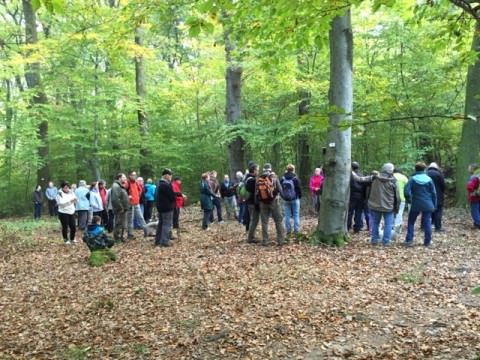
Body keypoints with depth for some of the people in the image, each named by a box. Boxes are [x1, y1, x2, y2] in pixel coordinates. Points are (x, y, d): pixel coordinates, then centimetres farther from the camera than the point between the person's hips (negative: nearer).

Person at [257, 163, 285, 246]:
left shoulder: (258, 179, -2)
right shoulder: (274, 177, -7)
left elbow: (256, 192, 2)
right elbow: (280, 189, -7)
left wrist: (259, 201, 15)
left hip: (263, 203, 2)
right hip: (274, 201, -2)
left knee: (264, 222, 8)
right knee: (278, 221, 7)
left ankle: (265, 241, 8)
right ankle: (280, 240, 6)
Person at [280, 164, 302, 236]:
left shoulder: (282, 179, -3)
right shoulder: (295, 179, -13)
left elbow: (280, 189, 3)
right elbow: (299, 189, -8)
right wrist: (299, 196, 9)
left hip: (285, 200, 3)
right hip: (295, 199, -3)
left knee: (287, 215, 8)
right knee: (296, 215, 4)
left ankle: (288, 231, 10)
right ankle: (296, 231, 5)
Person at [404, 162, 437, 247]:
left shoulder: (412, 179, -7)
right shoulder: (429, 179, 0)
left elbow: (407, 191, -14)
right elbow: (434, 193, 3)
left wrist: (408, 200, 3)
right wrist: (434, 205, 11)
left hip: (415, 205, -1)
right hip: (427, 205, 1)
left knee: (411, 222, 11)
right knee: (427, 223, 7)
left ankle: (409, 240, 8)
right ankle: (427, 242, 10)